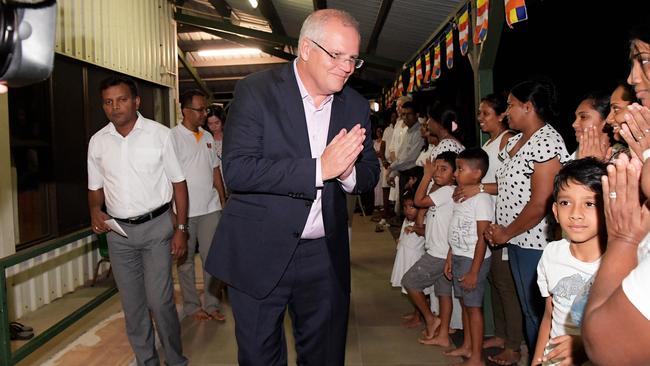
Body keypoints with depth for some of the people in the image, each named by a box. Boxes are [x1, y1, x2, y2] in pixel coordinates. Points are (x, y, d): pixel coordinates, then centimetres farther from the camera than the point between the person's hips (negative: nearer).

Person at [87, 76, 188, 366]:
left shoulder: (160, 134, -5)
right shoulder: (97, 141, 5)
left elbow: (178, 182, -2)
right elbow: (96, 187, 16)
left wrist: (181, 228, -6)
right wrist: (95, 211, -6)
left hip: (156, 226, -3)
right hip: (118, 231, 4)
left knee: (159, 301, -7)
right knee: (132, 305, 11)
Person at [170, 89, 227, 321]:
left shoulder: (207, 137, 11)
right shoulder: (173, 137, -8)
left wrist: (223, 201, 13)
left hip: (210, 208, 5)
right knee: (186, 261, 9)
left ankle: (211, 304, 18)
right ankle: (191, 306, 22)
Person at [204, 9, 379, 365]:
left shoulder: (356, 105, 4)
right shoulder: (256, 90, -10)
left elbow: (370, 173, 9)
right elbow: (236, 170, -20)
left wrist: (346, 172, -16)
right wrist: (319, 169, -26)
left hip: (324, 256, 4)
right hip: (260, 254, -3)